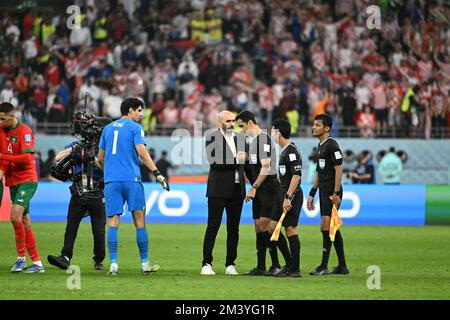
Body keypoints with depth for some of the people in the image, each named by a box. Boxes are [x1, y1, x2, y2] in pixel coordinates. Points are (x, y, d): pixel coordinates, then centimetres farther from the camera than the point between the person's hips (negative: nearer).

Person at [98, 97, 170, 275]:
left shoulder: (107, 128, 16)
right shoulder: (135, 128, 1)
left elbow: (100, 158, 18)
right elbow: (142, 152, -12)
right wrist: (157, 174, -15)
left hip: (111, 180, 4)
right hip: (131, 179, -4)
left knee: (113, 221, -1)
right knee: (139, 220, 3)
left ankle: (113, 264, -12)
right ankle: (145, 263, 5)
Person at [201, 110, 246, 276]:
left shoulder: (239, 138, 13)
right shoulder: (212, 137, -5)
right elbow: (214, 161, -16)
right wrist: (235, 160, -21)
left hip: (237, 189, 5)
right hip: (218, 189, -5)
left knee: (233, 228, 6)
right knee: (212, 226, -5)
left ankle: (230, 264, 12)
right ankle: (206, 264, -3)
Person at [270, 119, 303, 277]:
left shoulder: (291, 151, -14)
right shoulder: (284, 151, 16)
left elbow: (296, 175, -21)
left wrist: (288, 197, -24)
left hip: (292, 194, -10)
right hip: (284, 194, 10)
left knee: (291, 229, -7)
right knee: (273, 226, 10)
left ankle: (295, 269, -2)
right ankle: (291, 265, 13)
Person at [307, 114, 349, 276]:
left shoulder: (332, 145, -11)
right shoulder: (321, 145, 18)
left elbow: (338, 170, -17)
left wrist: (336, 193, -22)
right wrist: (312, 194, 22)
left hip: (332, 193, -10)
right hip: (324, 192, 10)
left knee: (326, 226, -13)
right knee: (333, 229, 11)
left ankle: (324, 267, -13)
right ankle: (342, 266, 15)